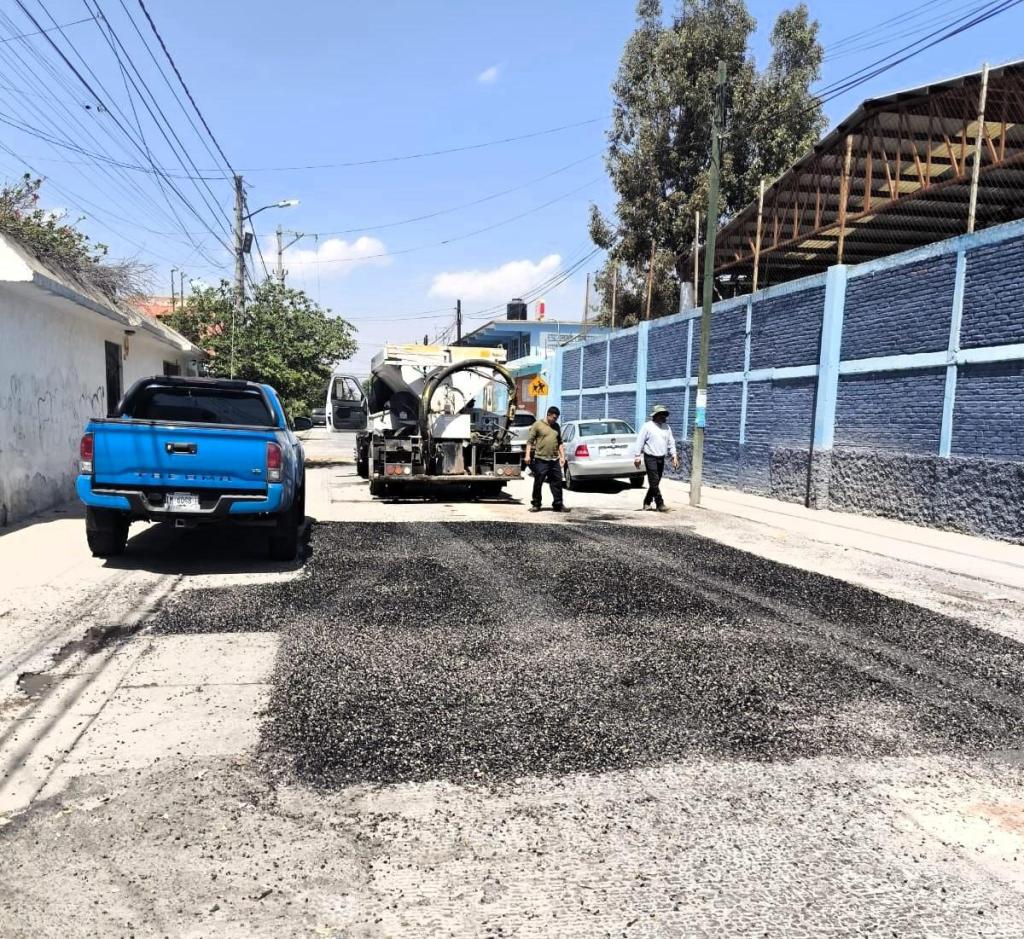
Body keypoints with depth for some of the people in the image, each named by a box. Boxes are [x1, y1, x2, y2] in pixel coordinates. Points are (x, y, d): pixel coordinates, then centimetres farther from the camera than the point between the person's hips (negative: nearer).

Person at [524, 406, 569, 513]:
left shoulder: (556, 427, 16)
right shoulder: (538, 424, -2)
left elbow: (560, 443, 20)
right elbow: (530, 440, -4)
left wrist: (562, 456, 13)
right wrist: (527, 455, -12)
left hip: (554, 460, 5)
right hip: (541, 460, -5)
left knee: (557, 482, 6)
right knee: (538, 483, 2)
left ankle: (558, 504, 13)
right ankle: (536, 505, 11)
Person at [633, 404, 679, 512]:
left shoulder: (667, 427, 13)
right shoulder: (647, 426, -4)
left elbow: (671, 443, 14)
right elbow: (640, 441, -5)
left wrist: (674, 456, 5)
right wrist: (637, 456, -11)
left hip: (661, 458, 6)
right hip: (650, 458, -6)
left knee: (655, 482, 9)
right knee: (654, 482, -9)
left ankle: (647, 503, 20)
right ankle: (660, 504, -7)